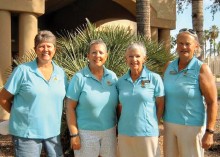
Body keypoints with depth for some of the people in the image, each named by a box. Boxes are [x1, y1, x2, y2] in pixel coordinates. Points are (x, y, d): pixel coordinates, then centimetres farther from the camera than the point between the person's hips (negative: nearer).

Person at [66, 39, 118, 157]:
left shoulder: (112, 76, 2)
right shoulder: (79, 78, -10)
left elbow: (117, 103, 10)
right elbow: (70, 107, -9)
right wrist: (74, 134, -12)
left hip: (109, 131, 4)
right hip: (86, 133, -4)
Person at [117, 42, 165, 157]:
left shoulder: (154, 78, -6)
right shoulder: (121, 81, 3)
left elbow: (160, 105, -1)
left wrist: (153, 125, 1)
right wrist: (123, 124, 5)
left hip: (147, 133, -3)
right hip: (124, 133, 3)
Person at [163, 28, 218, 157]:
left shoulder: (202, 69, -11)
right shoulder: (169, 67, 3)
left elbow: (212, 102, -11)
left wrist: (209, 132, -15)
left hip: (192, 126, -4)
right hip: (169, 124, 5)